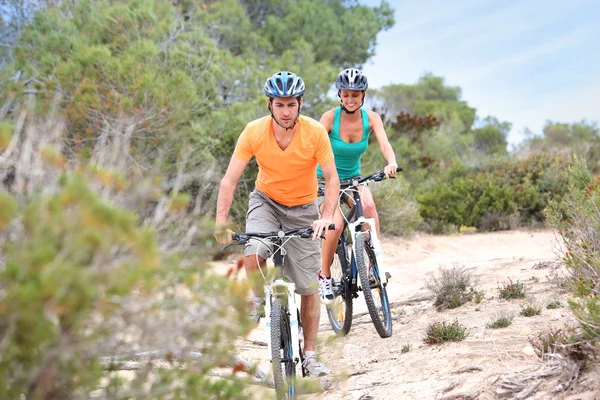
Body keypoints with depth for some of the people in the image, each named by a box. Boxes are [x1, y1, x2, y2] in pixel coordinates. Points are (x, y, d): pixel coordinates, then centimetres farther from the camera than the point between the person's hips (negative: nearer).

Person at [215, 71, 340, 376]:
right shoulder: (254, 131, -19)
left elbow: (332, 179, -18)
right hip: (266, 201, 0)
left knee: (309, 287, -1)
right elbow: (229, 180, -19)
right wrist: (221, 222, -30)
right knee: (253, 254, -30)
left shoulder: (315, 132, -21)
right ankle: (256, 301, 1)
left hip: (303, 209, 0)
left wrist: (327, 217, -35)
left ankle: (310, 355, 14)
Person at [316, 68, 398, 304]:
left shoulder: (371, 118, -9)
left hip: (353, 178, 3)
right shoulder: (330, 118, -18)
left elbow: (384, 144, -23)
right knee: (336, 225, -26)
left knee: (369, 206, -30)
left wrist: (391, 163, -45)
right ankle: (324, 277, -5)